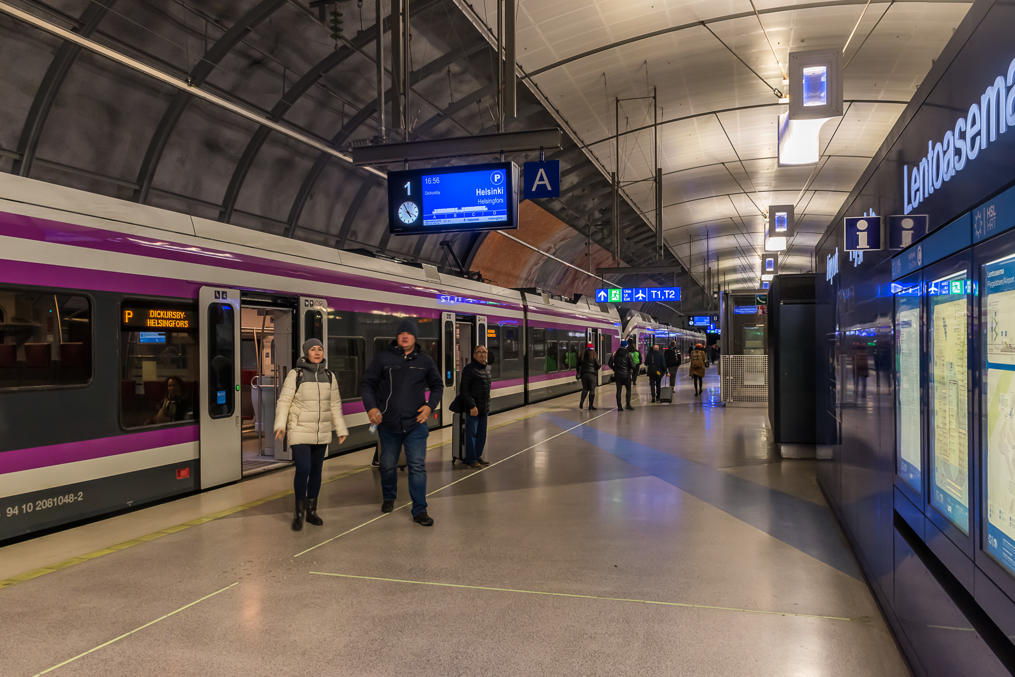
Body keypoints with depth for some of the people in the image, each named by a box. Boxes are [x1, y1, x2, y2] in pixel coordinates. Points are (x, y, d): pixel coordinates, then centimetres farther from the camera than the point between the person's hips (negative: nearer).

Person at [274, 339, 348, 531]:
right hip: (299, 431, -4)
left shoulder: (329, 376, 3)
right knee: (303, 470, -13)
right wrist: (280, 425, -24)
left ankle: (311, 511, 24)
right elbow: (284, 402, -10)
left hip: (321, 432, 4)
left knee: (316, 470, 10)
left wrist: (341, 430, 5)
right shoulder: (295, 374, -9)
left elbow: (335, 405, 8)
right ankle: (298, 512, 6)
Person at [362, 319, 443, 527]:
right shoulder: (382, 358, 0)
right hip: (388, 424, 0)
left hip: (415, 424, 0)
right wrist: (371, 407, -10)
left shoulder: (425, 361, 5)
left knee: (417, 466, -4)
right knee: (388, 465, 15)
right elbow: (367, 383, 4)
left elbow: (437, 386, 16)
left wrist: (430, 406, 0)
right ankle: (388, 498, 40)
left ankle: (419, 510, 3)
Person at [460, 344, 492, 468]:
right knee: (472, 433, -1)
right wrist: (472, 406, -19)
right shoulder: (469, 369, -11)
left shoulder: (487, 369, 13)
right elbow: (464, 390, -14)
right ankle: (471, 459, 7)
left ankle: (478, 456, 24)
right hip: (473, 407, -8)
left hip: (484, 407, 8)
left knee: (482, 434, 13)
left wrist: (487, 406, 15)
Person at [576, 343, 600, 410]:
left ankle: (581, 402, 1)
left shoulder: (583, 355, 5)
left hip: (584, 374, 4)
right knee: (592, 390, 3)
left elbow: (579, 365, 7)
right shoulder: (594, 355, -6)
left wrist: (578, 373, 15)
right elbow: (598, 365, -10)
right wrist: (600, 366, 13)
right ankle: (591, 406, 4)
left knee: (585, 389, 18)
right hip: (592, 374, -4)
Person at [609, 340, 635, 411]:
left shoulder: (615, 354, 1)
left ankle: (619, 406, 2)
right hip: (626, 375, -3)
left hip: (617, 375, 3)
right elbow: (632, 365, -11)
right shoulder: (627, 354, -8)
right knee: (628, 389, 11)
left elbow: (610, 363, 3)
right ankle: (628, 404, 3)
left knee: (618, 390, 4)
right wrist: (632, 369, 10)